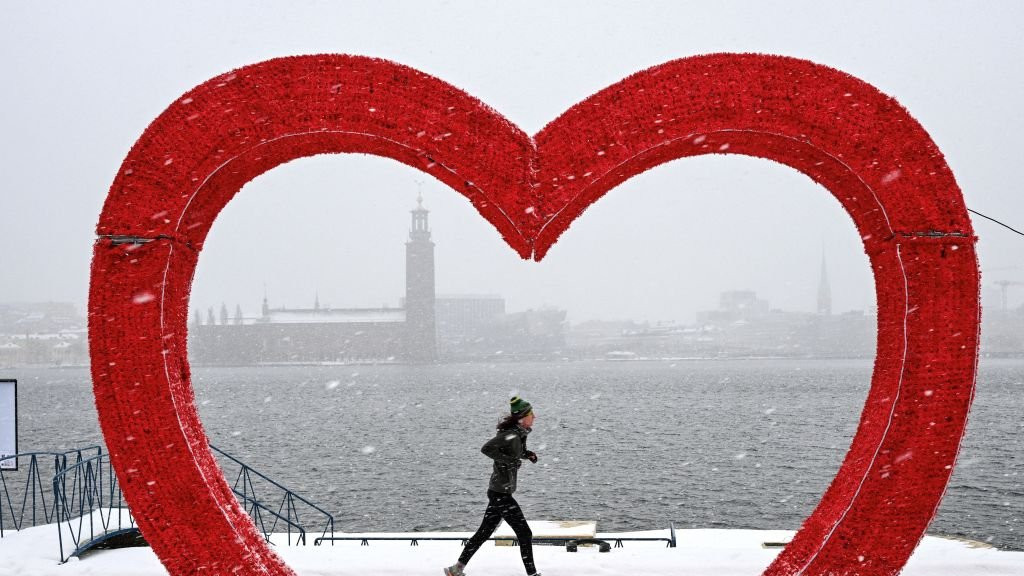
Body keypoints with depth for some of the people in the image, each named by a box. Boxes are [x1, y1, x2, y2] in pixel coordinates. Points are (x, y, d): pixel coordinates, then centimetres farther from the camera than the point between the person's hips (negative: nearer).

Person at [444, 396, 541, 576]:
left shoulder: (519, 433, 8)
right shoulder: (512, 434, -20)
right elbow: (486, 448, -29)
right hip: (501, 493, -10)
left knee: (484, 532, 14)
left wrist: (527, 454, 9)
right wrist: (508, 460, -26)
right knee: (525, 534, -2)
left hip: (498, 492, 10)